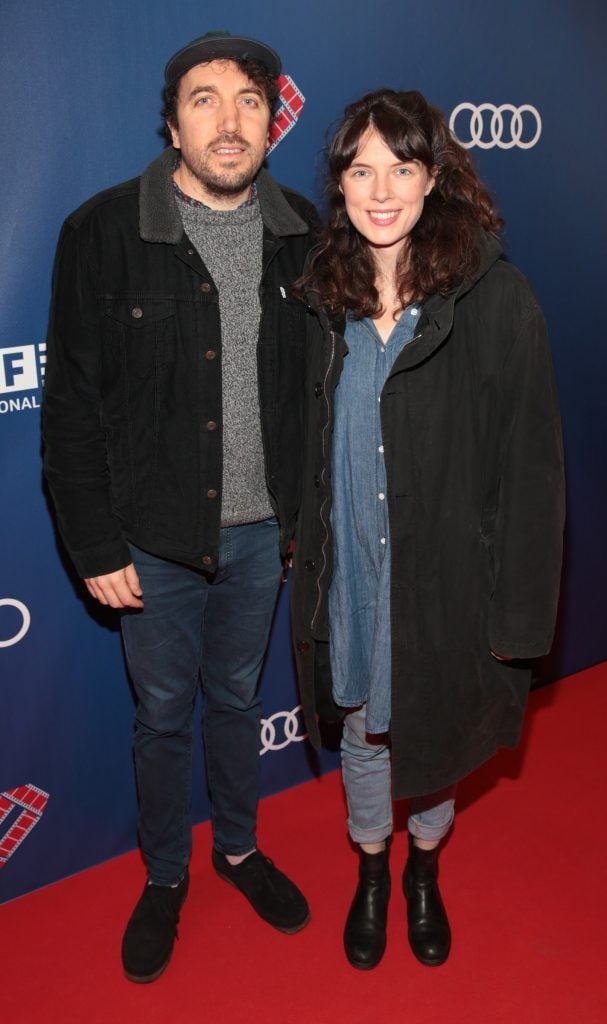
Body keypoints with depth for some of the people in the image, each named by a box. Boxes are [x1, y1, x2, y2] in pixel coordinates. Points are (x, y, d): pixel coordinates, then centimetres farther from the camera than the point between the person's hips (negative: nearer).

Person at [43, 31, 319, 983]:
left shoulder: (303, 233, -1)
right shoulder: (105, 233, -11)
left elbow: (323, 384, 6)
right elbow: (72, 406, -10)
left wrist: (311, 513, 6)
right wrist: (97, 546, -10)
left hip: (262, 530, 3)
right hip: (156, 540, -2)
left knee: (237, 697, 21)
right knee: (164, 711, 14)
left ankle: (239, 847, 45)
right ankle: (165, 876, 39)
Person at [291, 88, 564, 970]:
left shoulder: (495, 299, -14)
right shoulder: (326, 298, -1)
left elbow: (530, 461, -13)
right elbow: (316, 448, 6)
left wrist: (519, 608, -12)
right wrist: (309, 560, 6)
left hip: (449, 572, -3)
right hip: (352, 572, 3)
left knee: (438, 730, 18)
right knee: (364, 729, 20)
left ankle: (424, 870, 48)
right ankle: (371, 871, 47)